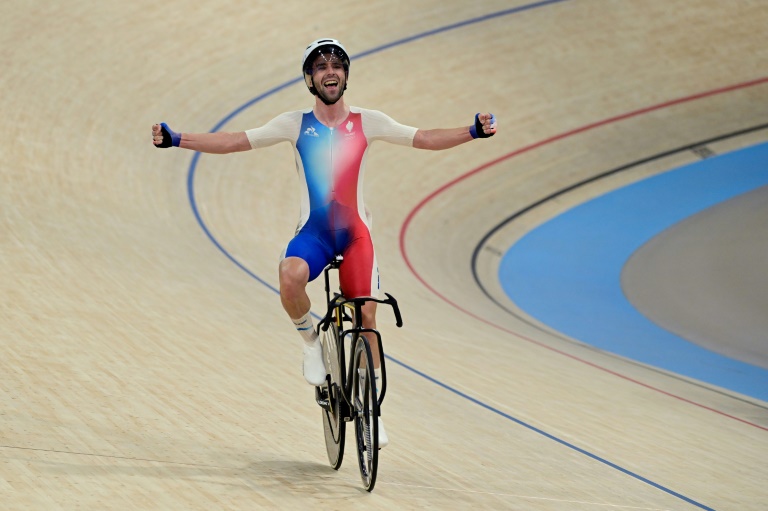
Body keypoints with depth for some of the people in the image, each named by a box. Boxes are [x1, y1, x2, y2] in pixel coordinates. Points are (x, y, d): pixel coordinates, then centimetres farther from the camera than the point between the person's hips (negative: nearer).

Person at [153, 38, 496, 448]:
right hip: (312, 233, -1)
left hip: (355, 234, 1)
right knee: (290, 277, -34)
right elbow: (234, 142, -1)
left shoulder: (367, 122, 2)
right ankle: (310, 340, -4)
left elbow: (424, 139, -1)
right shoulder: (295, 124, 1)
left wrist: (473, 132, -16)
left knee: (365, 316, -4)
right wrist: (175, 140, -9)